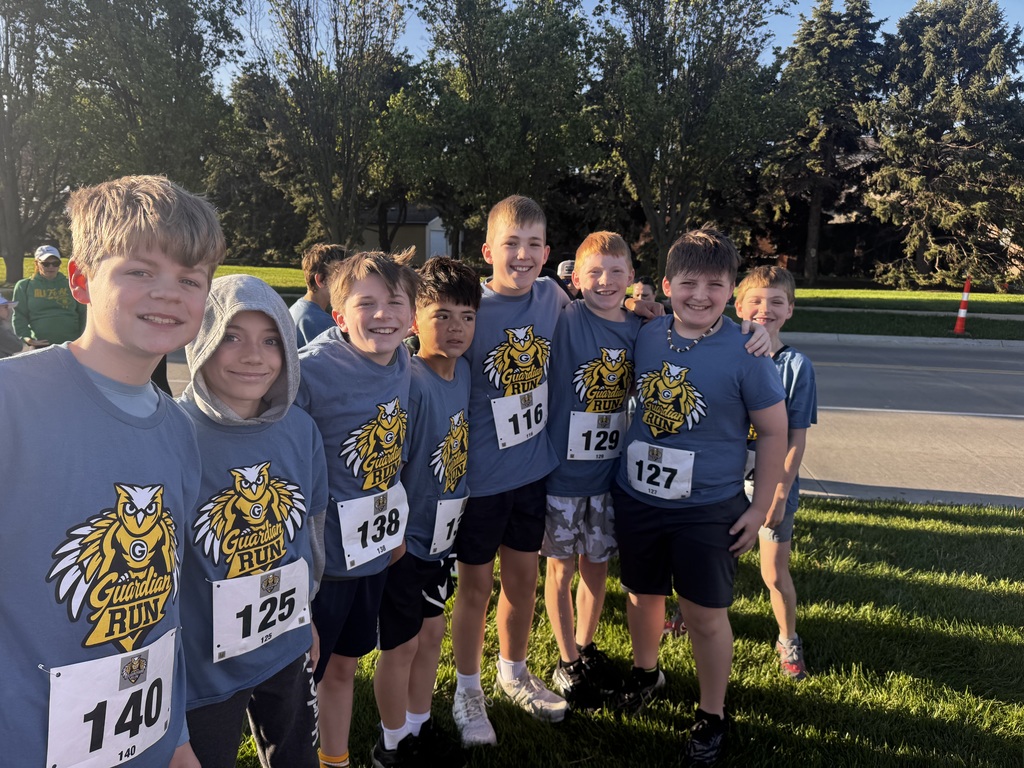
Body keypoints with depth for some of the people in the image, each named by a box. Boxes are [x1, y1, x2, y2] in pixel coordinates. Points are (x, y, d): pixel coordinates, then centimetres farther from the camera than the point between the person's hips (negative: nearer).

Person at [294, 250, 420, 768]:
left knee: (344, 664, 25)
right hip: (319, 556, -6)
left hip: (373, 550, 7)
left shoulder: (402, 365, -1)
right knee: (299, 675, 12)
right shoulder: (310, 370, -23)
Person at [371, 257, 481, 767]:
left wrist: (455, 510, 12)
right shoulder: (408, 383, -25)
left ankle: (420, 726, 42)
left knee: (432, 632, 21)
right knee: (401, 644, 10)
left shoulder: (462, 372, -2)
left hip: (441, 534, 7)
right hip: (406, 537, -7)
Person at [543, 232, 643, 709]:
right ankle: (567, 660, 31)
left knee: (597, 564, 18)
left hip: (610, 470, 4)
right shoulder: (566, 320, -14)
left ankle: (586, 647, 40)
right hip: (562, 468, -4)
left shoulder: (639, 329, 0)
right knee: (562, 566, 11)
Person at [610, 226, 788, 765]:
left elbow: (773, 431, -6)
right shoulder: (645, 336, -4)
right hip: (636, 498, 4)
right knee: (642, 596, 20)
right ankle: (645, 672, 48)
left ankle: (711, 717, 31)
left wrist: (760, 508, -5)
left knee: (706, 615, 8)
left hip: (709, 509, -3)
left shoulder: (746, 353, -14)